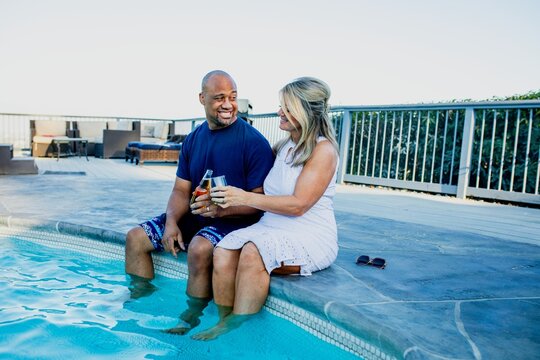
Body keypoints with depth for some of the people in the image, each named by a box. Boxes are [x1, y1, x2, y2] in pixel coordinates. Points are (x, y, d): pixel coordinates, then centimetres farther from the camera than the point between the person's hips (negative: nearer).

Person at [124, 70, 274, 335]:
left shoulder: (253, 141, -13)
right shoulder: (193, 140, 8)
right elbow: (181, 190, 7)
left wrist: (222, 209, -30)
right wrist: (171, 222, -12)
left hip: (234, 220, -7)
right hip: (193, 215, 7)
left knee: (199, 248, -34)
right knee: (136, 237, 0)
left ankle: (192, 318, -10)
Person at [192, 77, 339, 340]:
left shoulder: (323, 150, -8)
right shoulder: (282, 147, 14)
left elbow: (298, 205, -17)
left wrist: (246, 198, -19)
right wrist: (226, 203, 3)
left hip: (310, 237, -6)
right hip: (270, 228, 6)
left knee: (253, 253, -31)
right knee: (223, 251, -20)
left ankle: (236, 328, -17)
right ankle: (223, 322, -13)